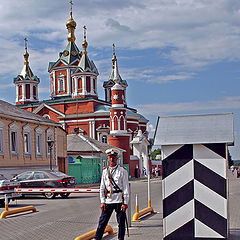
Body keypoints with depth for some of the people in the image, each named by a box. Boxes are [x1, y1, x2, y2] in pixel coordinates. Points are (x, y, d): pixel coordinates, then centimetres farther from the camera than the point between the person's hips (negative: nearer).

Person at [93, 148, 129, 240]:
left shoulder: (122, 171, -1)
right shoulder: (105, 171, 11)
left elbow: (126, 188, -3)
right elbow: (102, 187, 13)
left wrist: (125, 203, -9)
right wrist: (102, 201, 5)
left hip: (119, 200, -3)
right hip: (108, 200, 3)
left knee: (121, 222, 3)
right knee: (102, 221, 3)